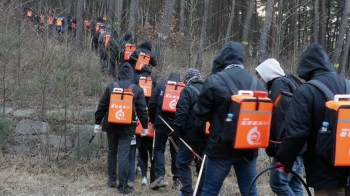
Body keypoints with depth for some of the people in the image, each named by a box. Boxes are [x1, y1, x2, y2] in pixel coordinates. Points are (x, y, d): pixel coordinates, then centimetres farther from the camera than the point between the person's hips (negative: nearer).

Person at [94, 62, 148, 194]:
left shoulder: (111, 87, 0)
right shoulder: (137, 89, -3)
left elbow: (102, 106, 3)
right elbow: (142, 110, 0)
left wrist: (97, 122, 11)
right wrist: (145, 126, 10)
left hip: (111, 125, 2)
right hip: (127, 127, -2)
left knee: (112, 152, 19)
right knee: (124, 155, -4)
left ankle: (112, 179, 27)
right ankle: (123, 186, -6)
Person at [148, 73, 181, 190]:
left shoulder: (160, 85, 8)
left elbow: (152, 104, 1)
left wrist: (153, 120, 11)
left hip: (162, 122, -1)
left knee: (159, 149, 8)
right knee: (176, 151, 10)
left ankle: (160, 177, -7)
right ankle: (177, 180, 9)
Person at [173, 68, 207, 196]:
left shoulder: (188, 91, -7)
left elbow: (181, 112, -16)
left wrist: (177, 129, -10)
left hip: (191, 135, -7)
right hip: (207, 135, 7)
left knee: (183, 163, 0)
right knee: (203, 164, 12)